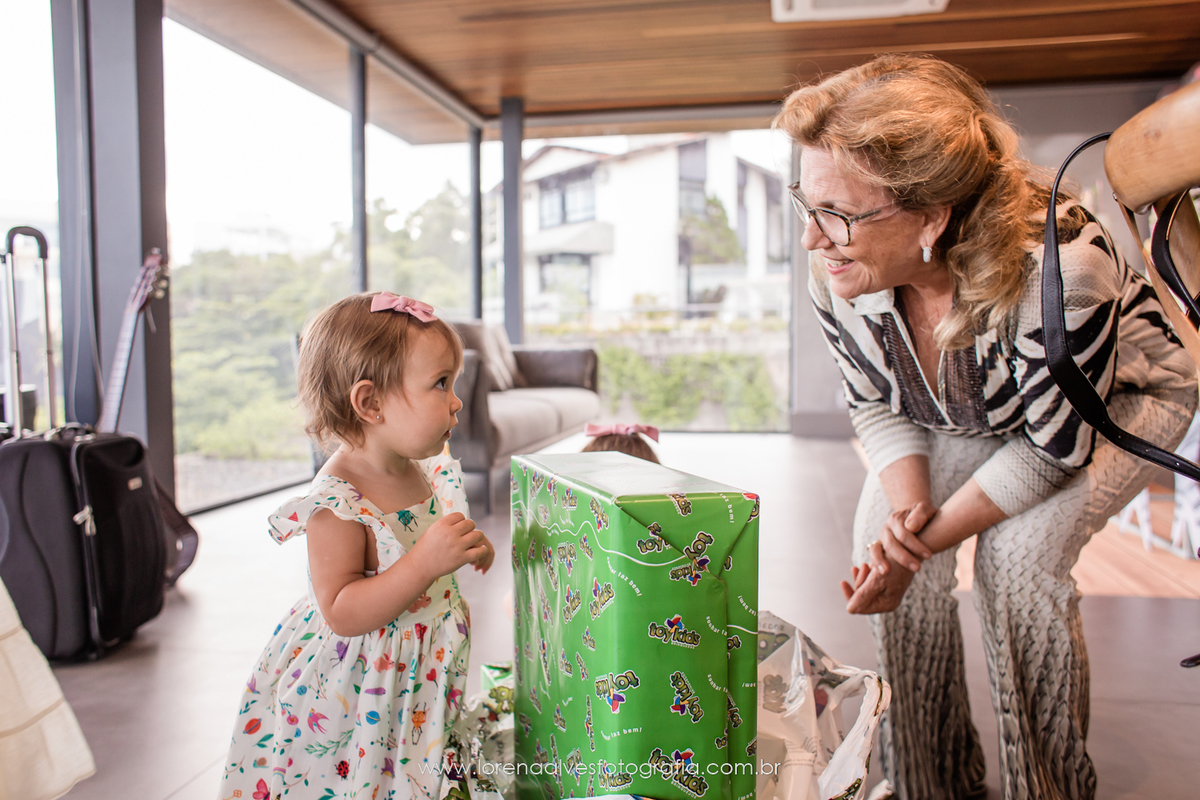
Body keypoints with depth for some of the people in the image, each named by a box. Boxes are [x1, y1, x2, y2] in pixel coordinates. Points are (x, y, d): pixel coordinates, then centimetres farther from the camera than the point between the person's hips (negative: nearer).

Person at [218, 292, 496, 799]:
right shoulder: (337, 503, -25)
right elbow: (341, 614, -27)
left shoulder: (428, 472, -1)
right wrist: (425, 562, -35)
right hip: (352, 696, -7)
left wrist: (468, 549, -1)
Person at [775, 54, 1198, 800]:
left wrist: (929, 538, -28)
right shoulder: (836, 274, -26)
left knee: (1020, 554, -27)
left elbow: (1058, 442, -29)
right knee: (881, 533, -13)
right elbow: (879, 407, -10)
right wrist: (905, 508, -27)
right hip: (970, 416, 5)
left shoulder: (1059, 268, -42)